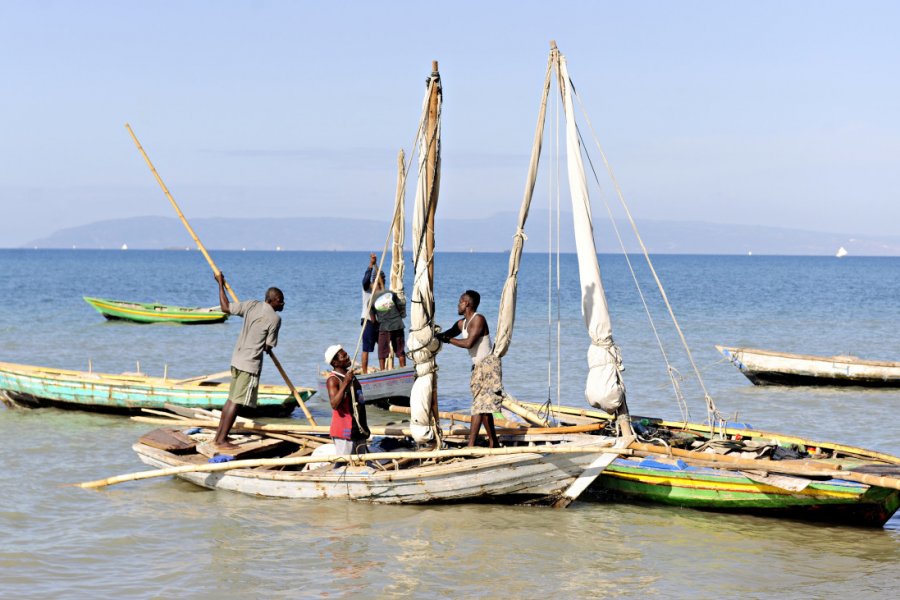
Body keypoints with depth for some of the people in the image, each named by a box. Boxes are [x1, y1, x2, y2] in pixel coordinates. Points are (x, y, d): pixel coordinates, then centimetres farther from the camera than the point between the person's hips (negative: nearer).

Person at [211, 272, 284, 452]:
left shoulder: (252, 305, 4)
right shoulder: (275, 318, -11)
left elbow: (225, 307, 7)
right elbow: (268, 347, -8)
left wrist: (220, 284, 19)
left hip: (237, 358, 8)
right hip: (251, 363, -8)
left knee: (232, 399, 14)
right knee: (236, 402, -6)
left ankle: (218, 436, 18)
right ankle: (222, 441, -6)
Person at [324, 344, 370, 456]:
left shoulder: (350, 375, 13)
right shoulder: (333, 380, -14)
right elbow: (334, 404, -28)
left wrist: (364, 428, 25)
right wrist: (345, 383, -31)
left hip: (358, 430, 9)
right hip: (343, 431, -9)